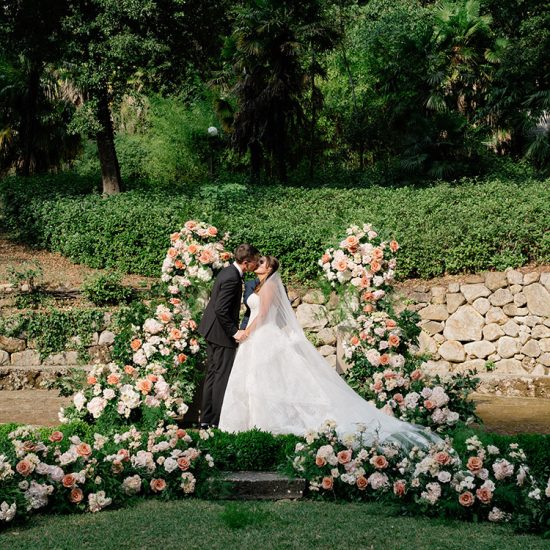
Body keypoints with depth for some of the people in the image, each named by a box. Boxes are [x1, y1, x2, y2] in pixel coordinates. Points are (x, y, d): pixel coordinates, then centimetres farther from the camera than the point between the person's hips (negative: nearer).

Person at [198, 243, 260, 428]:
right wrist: (234, 331, -20)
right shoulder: (232, 279, -23)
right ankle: (218, 420, 2)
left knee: (212, 374, 14)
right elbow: (221, 310, -26)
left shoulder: (228, 271, 8)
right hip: (222, 333, -10)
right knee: (223, 376, -3)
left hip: (212, 330, 10)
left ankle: (207, 418, 20)